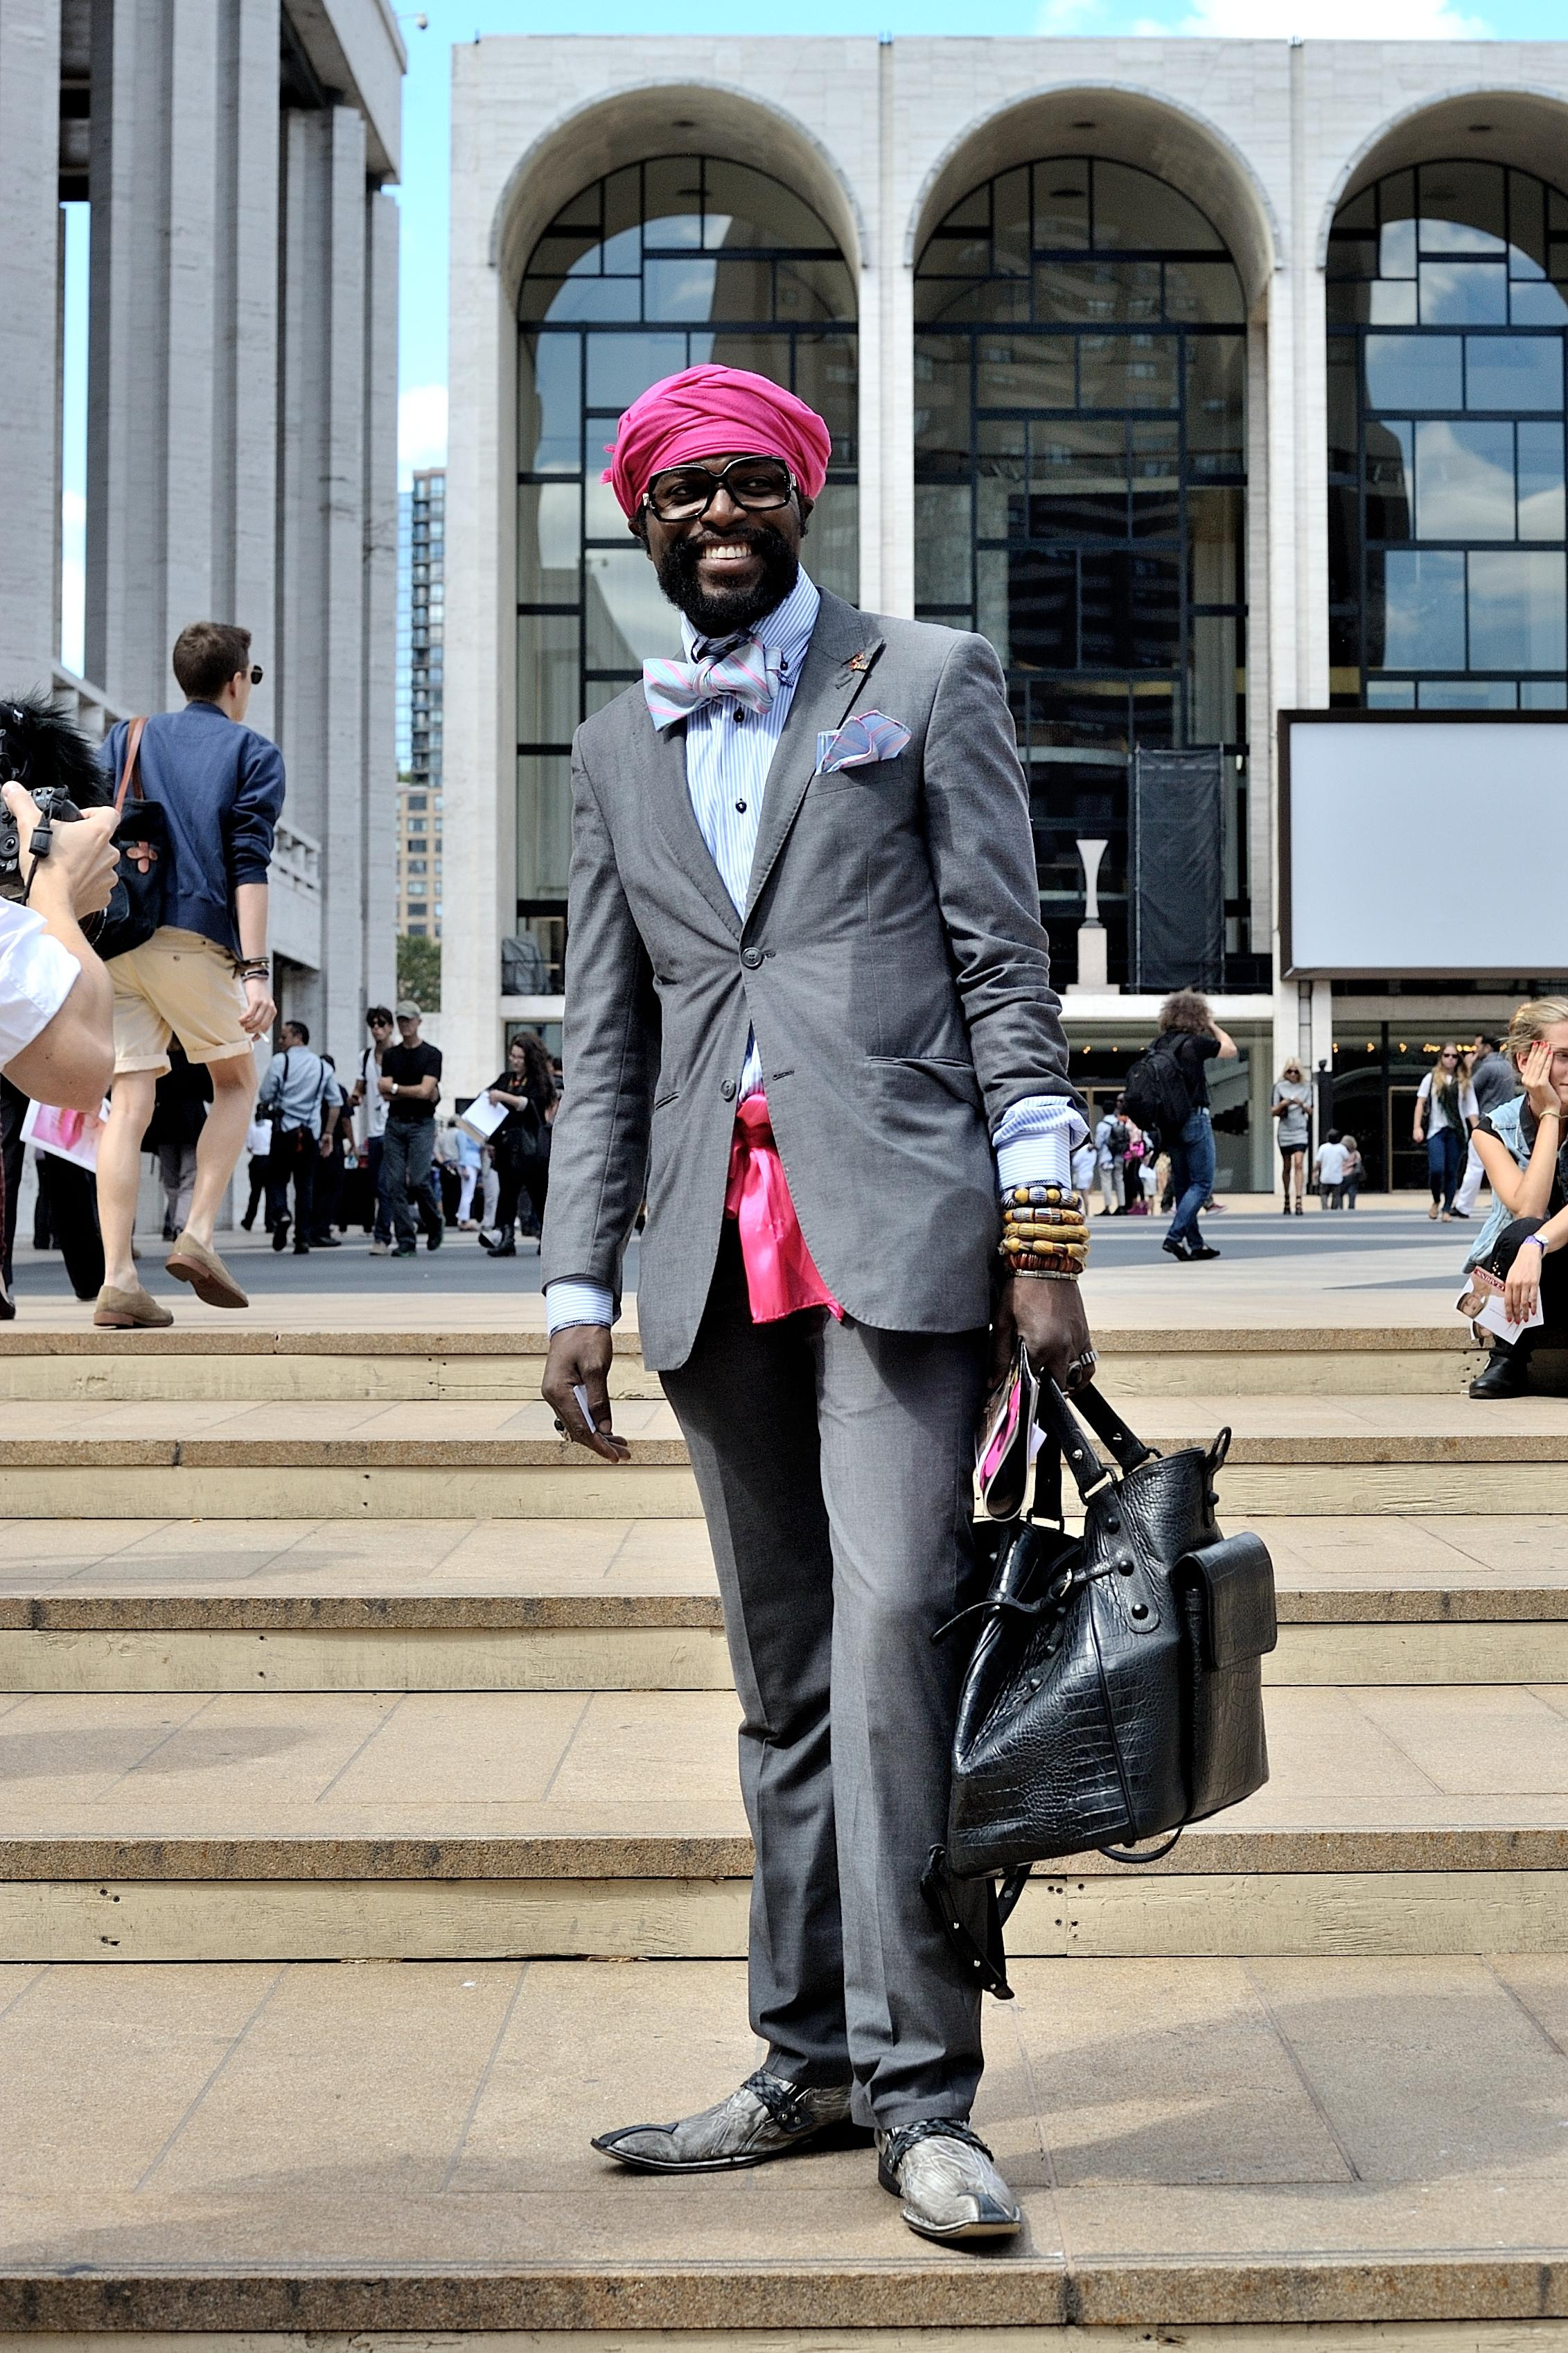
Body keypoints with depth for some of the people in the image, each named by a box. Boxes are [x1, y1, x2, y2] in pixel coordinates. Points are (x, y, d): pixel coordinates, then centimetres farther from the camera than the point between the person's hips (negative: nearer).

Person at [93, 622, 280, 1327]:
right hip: (196, 940, -4)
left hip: (117, 942, 4)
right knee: (236, 1083, 16)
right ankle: (197, 1236, 1)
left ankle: (117, 1278, -6)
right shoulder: (254, 753, 8)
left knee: (127, 1104, 1)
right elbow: (248, 866, -5)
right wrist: (254, 971, -11)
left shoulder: (126, 738, 20)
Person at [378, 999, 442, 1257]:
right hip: (394, 1124, 4)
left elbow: (425, 1091, -10)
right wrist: (416, 1093, -6)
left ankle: (433, 1223, 14)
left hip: (421, 1124, -4)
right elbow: (385, 1095, 3)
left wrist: (394, 1088, -1)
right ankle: (405, 1241, 1)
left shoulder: (431, 1054, 1)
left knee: (418, 1181, -14)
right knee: (395, 1184, -3)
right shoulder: (390, 1055, 13)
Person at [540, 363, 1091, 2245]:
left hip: (897, 1223, -4)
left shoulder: (928, 679, 9)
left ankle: (918, 2092, -4)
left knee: (893, 1635, -12)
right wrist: (578, 1284, 9)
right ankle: (808, 2064, 17)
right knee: (785, 1675, 8)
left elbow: (1006, 966, 2)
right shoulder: (618, 749, 20)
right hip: (720, 1246, 4)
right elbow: (604, 1036, 17)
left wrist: (1044, 1244, -6)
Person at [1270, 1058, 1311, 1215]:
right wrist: (1282, 1105, -16)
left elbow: (1309, 1111, 10)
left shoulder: (1305, 1088, 7)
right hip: (1284, 1130, 1)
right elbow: (1272, 1112, 4)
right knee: (1287, 1166, 9)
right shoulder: (1279, 1087, 3)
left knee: (1299, 1163, -15)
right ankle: (1287, 1199, 22)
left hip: (1300, 1130, -1)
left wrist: (1302, 1104, -11)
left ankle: (1299, 1200, -21)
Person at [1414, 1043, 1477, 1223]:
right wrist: (1417, 1127, -5)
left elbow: (1471, 1109, 9)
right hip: (1436, 1130, -2)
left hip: (1457, 1132, 2)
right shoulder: (1431, 1078, 8)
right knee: (1436, 1169, -15)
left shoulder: (1465, 1082, 11)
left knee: (1452, 1172, 0)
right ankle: (1436, 1201, 11)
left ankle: (1447, 1209, 10)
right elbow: (1420, 1103, 6)